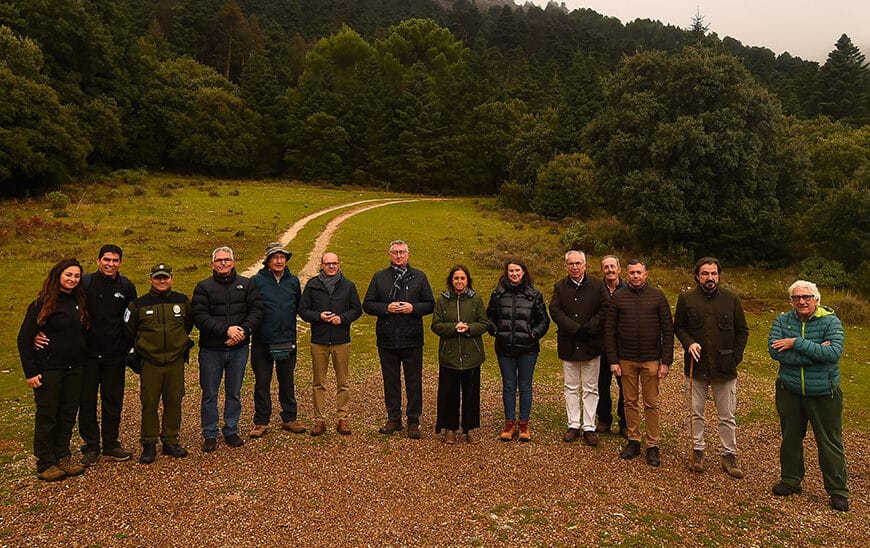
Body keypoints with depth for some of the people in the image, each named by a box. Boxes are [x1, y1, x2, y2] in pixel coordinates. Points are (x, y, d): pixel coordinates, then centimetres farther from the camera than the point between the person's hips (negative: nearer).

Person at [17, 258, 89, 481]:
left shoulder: (79, 302, 8)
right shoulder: (43, 303, -9)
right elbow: (24, 338, -9)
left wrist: (84, 361, 6)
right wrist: (30, 372, -13)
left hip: (75, 368, 5)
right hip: (49, 368, -5)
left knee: (68, 414, 11)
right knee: (47, 416, 3)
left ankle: (63, 457, 24)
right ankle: (45, 464, 14)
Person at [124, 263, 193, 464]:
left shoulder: (182, 301, 4)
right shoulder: (139, 304, -1)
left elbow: (189, 323, 21)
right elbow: (129, 331, 10)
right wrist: (141, 348, 9)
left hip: (176, 361, 2)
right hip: (150, 363, -1)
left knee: (174, 402, 7)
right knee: (149, 404, 2)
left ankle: (170, 441, 19)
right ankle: (148, 444, 13)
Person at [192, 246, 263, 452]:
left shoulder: (246, 284, 5)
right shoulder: (204, 287, -2)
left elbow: (256, 311, -1)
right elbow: (200, 317, -12)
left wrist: (244, 330, -17)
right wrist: (226, 330, -21)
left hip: (239, 348, 2)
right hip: (211, 350, -2)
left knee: (234, 393, 12)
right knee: (210, 394, 8)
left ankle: (231, 432, 26)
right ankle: (210, 435, 21)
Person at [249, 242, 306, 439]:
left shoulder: (293, 281, 7)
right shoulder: (256, 281, -4)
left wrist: (289, 321, 8)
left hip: (288, 341, 3)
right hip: (262, 342, -3)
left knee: (287, 382, 13)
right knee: (262, 382, 6)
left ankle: (289, 418, 24)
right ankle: (261, 422, 17)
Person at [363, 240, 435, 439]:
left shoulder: (419, 277, 7)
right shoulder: (379, 277, 9)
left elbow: (430, 304, 7)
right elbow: (367, 304, 6)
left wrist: (413, 308, -11)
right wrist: (386, 308, -11)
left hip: (412, 339, -1)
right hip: (387, 340, 1)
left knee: (414, 381, 3)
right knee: (391, 380, 10)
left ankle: (413, 421, 13)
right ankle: (394, 419, 22)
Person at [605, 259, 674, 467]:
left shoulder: (657, 296, 0)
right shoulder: (618, 297, 2)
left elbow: (668, 331, 0)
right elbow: (609, 331, 3)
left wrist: (666, 362, -5)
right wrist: (613, 361, -2)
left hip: (651, 360, -1)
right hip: (626, 360, 1)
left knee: (651, 404, 4)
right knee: (630, 402, 9)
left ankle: (653, 446, 14)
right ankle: (633, 441, 21)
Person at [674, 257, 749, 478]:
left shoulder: (731, 299, 1)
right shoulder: (686, 299, 1)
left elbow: (742, 331, 8)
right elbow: (678, 327, 9)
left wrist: (735, 357, 0)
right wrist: (688, 343, -9)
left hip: (724, 368, 0)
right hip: (696, 366, 1)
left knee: (727, 417, 7)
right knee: (695, 413, 10)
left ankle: (729, 455, 20)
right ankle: (697, 451, 24)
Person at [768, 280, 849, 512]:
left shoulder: (831, 321, -10)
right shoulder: (782, 320, -3)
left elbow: (834, 353, -24)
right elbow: (774, 350, -17)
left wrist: (797, 343, -25)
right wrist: (816, 352, -22)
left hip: (824, 393, -3)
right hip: (789, 391, 3)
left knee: (830, 442, 7)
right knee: (790, 438, 16)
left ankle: (838, 490, 22)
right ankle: (791, 480, 33)